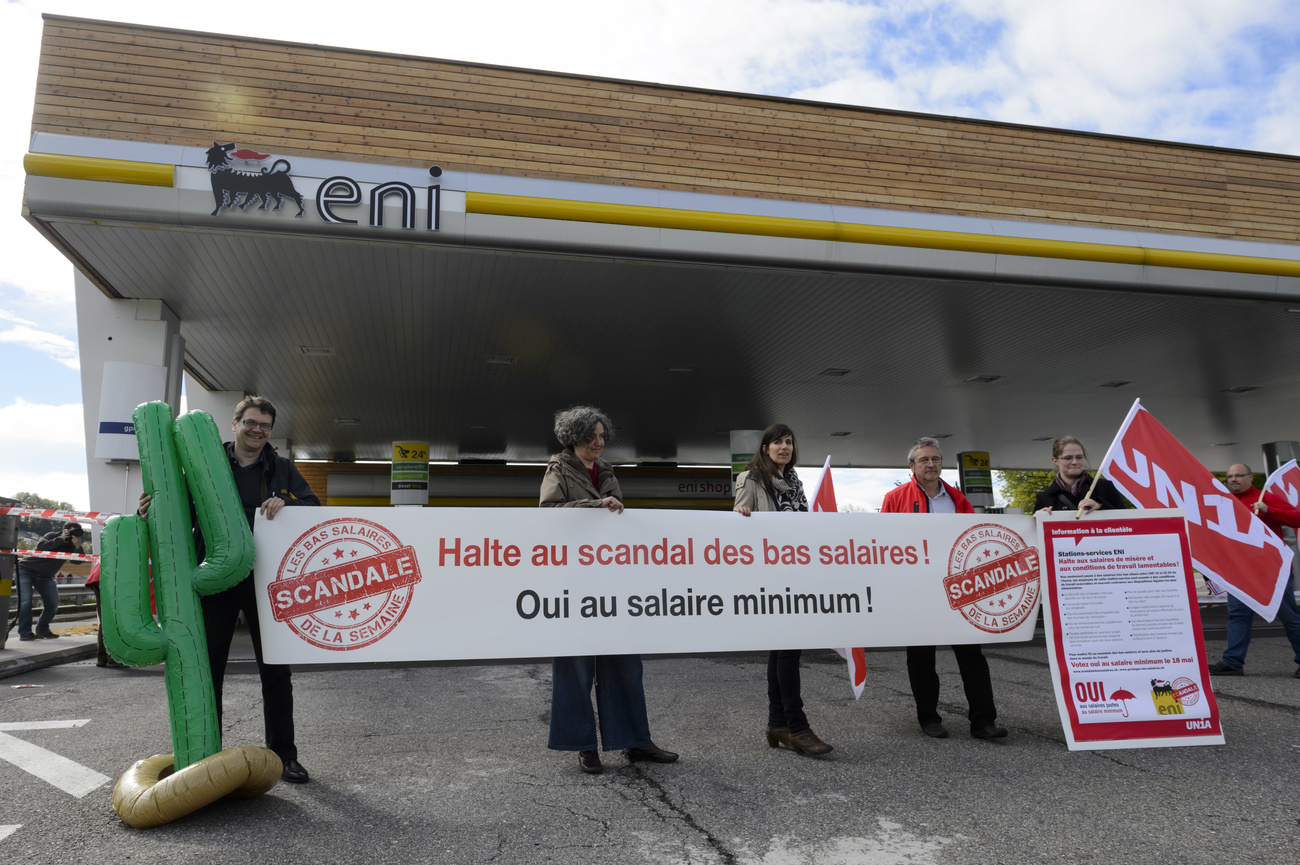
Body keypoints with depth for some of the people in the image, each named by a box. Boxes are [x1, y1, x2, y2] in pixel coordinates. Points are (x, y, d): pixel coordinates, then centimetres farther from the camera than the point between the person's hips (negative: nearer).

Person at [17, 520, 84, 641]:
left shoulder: (70, 545, -3)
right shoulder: (52, 536, -15)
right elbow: (40, 546, -34)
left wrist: (78, 546, -35)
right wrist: (60, 539, -38)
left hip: (45, 577, 5)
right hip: (26, 570, -5)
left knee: (53, 603, -4)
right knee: (25, 601, -17)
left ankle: (42, 630, 10)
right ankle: (25, 632, -13)